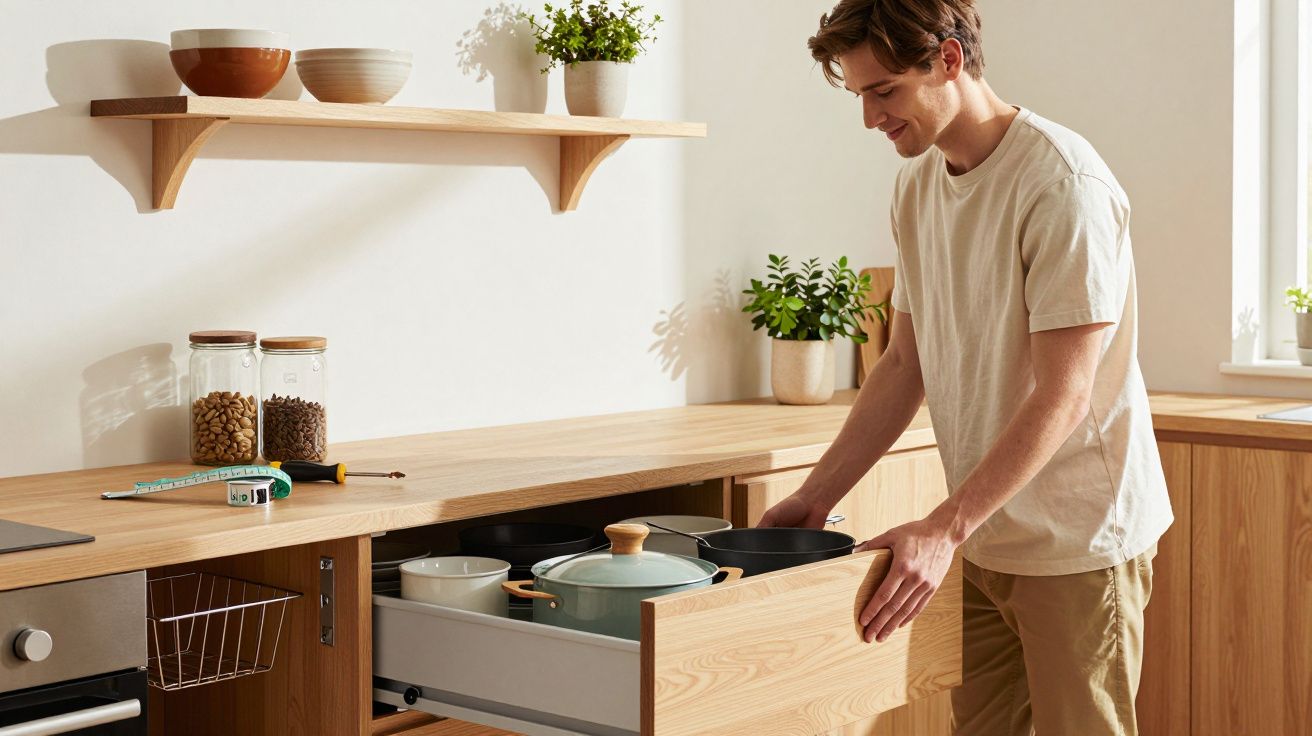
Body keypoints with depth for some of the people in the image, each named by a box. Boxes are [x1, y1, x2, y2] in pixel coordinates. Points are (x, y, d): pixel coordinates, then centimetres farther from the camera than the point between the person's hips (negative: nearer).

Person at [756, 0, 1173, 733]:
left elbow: (1063, 397, -21)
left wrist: (944, 529, -26)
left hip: (1078, 539, -7)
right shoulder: (917, 184, 7)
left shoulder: (1064, 183, -18)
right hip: (982, 537, 7)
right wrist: (816, 497, 5)